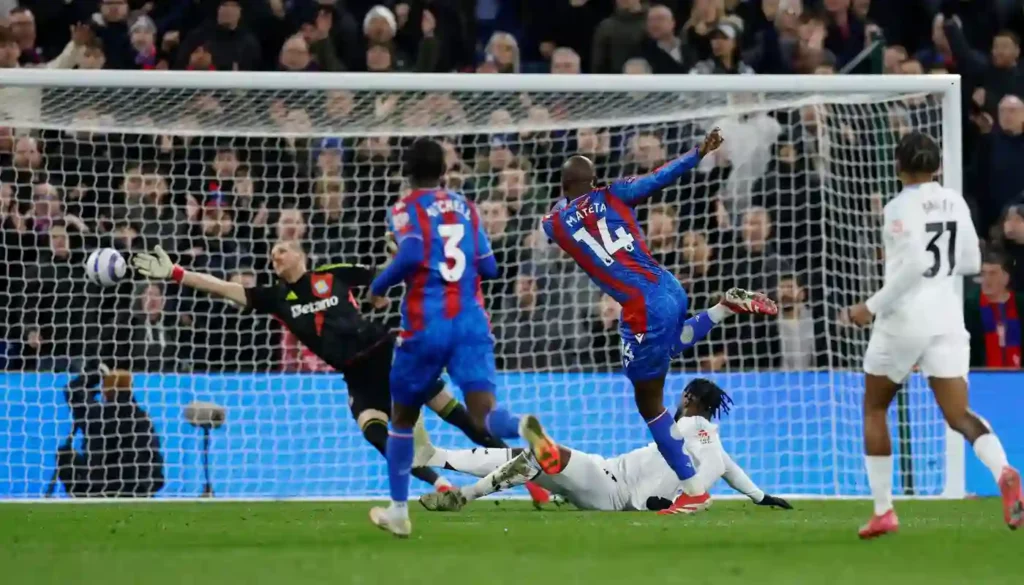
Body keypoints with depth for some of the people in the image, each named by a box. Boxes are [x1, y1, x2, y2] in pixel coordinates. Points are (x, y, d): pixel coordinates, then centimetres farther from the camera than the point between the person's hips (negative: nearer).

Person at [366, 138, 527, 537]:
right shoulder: (466, 208, 14)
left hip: (425, 327, -2)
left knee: (402, 417, 19)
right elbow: (489, 268, 16)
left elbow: (411, 256, -18)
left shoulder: (405, 210, 1)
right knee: (484, 412, -16)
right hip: (472, 323, 2)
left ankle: (398, 511, 25)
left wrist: (379, 285, -2)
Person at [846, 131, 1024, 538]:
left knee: (874, 409, 15)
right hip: (947, 320, 4)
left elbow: (915, 263, -22)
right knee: (958, 415, -1)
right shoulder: (955, 203, 8)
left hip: (904, 320, -4)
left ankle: (883, 511, 14)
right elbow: (972, 262, 14)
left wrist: (873, 306, -15)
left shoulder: (901, 208, -11)